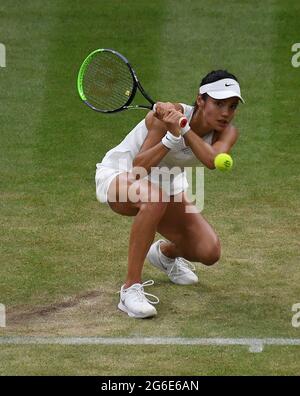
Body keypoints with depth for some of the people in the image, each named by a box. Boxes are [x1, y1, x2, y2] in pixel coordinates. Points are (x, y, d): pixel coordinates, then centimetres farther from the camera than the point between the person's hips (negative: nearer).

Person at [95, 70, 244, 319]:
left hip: (165, 183, 6)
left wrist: (183, 128, -42)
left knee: (209, 253, -11)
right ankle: (131, 289, -34)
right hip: (118, 174, -6)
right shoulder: (167, 115, -29)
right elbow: (138, 168, -34)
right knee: (155, 196, -42)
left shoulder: (227, 132, -15)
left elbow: (213, 160, -38)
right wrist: (172, 138, -46)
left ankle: (164, 252, 26)